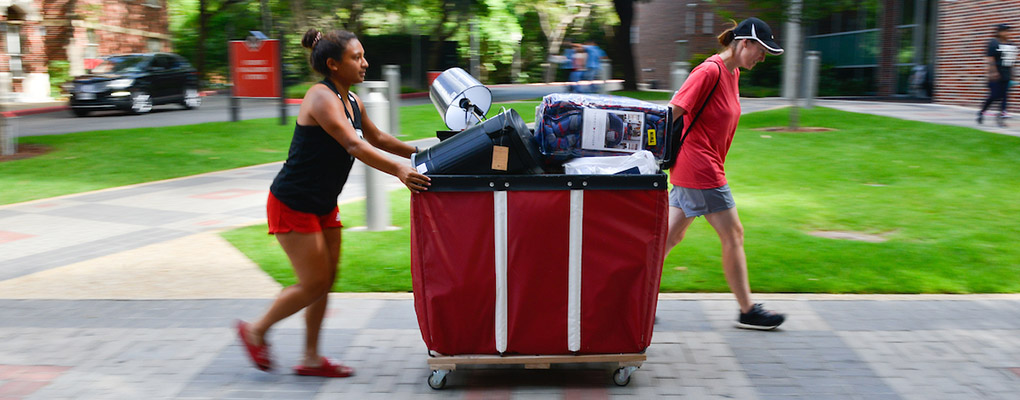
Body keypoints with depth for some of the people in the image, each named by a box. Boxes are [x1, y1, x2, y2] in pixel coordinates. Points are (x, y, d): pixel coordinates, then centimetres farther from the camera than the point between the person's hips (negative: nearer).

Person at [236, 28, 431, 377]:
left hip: (322, 205, 9)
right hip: (293, 203, -9)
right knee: (314, 283, -3)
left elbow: (376, 137, 23)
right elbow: (354, 145, -32)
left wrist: (416, 153, 16)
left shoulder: (352, 102, 8)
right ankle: (255, 331, 18)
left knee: (326, 281, 10)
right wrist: (398, 170, -41)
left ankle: (311, 358, 21)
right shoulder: (322, 97, -20)